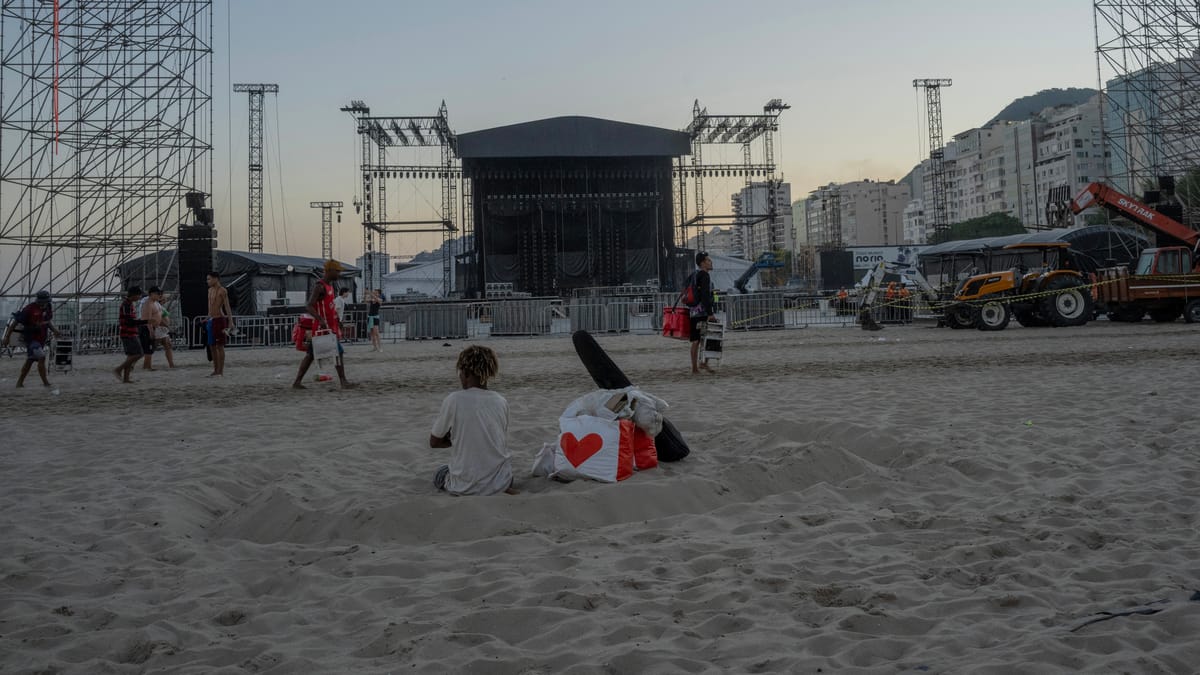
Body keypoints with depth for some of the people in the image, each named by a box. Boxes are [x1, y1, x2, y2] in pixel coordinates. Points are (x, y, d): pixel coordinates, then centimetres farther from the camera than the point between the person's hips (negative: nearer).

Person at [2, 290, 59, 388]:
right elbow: (15, 321, -14)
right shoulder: (29, 309, -20)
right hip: (31, 338, -8)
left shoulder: (48, 308, 0)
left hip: (41, 338, 8)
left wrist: (54, 329, 0)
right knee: (41, 358, -18)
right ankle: (45, 382, -15)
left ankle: (19, 383, 27)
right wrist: (7, 337, -13)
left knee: (30, 360, 16)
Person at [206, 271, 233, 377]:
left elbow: (227, 307, -14)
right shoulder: (210, 290, 16)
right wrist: (208, 318, 19)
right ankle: (215, 370, 16)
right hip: (211, 320, 8)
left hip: (219, 319, -8)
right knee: (212, 346, 10)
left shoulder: (222, 291, -8)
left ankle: (220, 371, -3)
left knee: (220, 346, -6)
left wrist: (231, 322, -20)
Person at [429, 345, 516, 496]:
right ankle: (503, 490, 12)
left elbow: (434, 442, -1)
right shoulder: (501, 402, -2)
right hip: (499, 482, 4)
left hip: (465, 487, -3)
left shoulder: (453, 400, -13)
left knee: (440, 474, 30)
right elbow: (502, 442, 9)